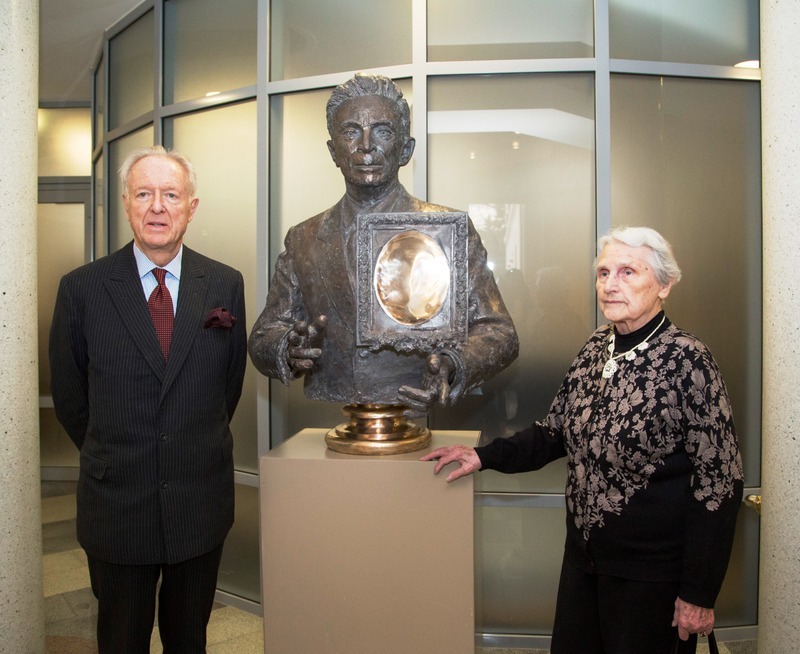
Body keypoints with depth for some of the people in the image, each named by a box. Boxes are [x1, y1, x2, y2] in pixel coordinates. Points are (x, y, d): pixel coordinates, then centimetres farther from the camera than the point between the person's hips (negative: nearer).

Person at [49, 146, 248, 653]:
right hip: (116, 503, 0)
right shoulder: (82, 288, -6)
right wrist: (110, 458, 10)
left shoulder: (226, 285, -3)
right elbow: (69, 395, 3)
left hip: (202, 501, 1)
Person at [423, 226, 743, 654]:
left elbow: (718, 482, -16)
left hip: (648, 572, -6)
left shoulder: (687, 361, -18)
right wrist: (485, 456, -2)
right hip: (582, 555, 6)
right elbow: (557, 432, 10)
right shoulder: (596, 347, 1)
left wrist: (698, 595, -14)